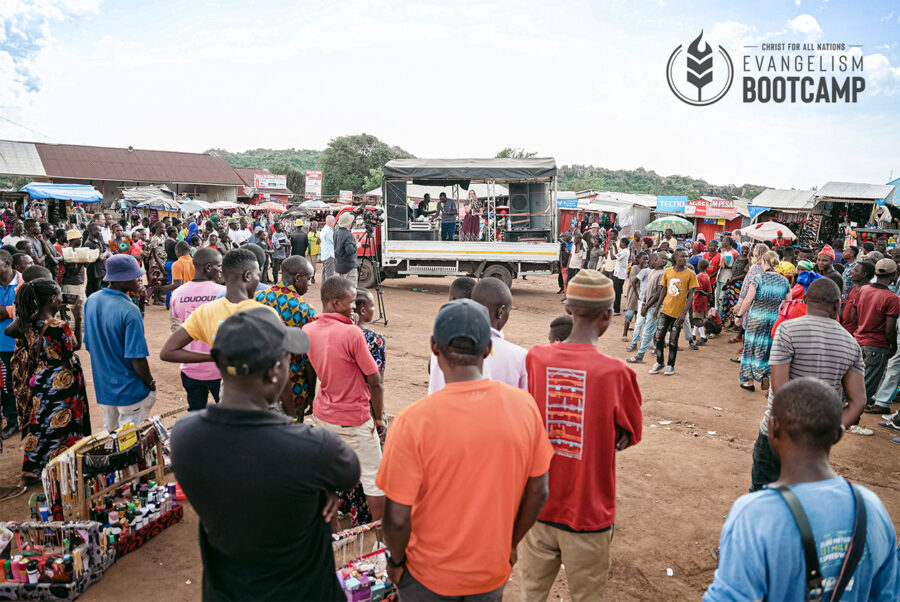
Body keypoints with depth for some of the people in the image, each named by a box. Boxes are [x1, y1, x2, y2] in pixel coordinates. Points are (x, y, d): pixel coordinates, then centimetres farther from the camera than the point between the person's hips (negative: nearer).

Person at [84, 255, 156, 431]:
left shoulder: (91, 301, -2)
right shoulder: (129, 311, -25)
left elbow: (89, 345, 9)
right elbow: (137, 358, -23)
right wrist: (151, 383, -8)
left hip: (103, 386, 8)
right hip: (130, 390, -7)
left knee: (110, 434, 23)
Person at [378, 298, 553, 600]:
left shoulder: (414, 420, -26)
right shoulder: (524, 405, -15)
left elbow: (397, 517, -20)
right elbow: (538, 492, -5)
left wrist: (396, 560, 0)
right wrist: (510, 544, 11)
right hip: (493, 573, 3)